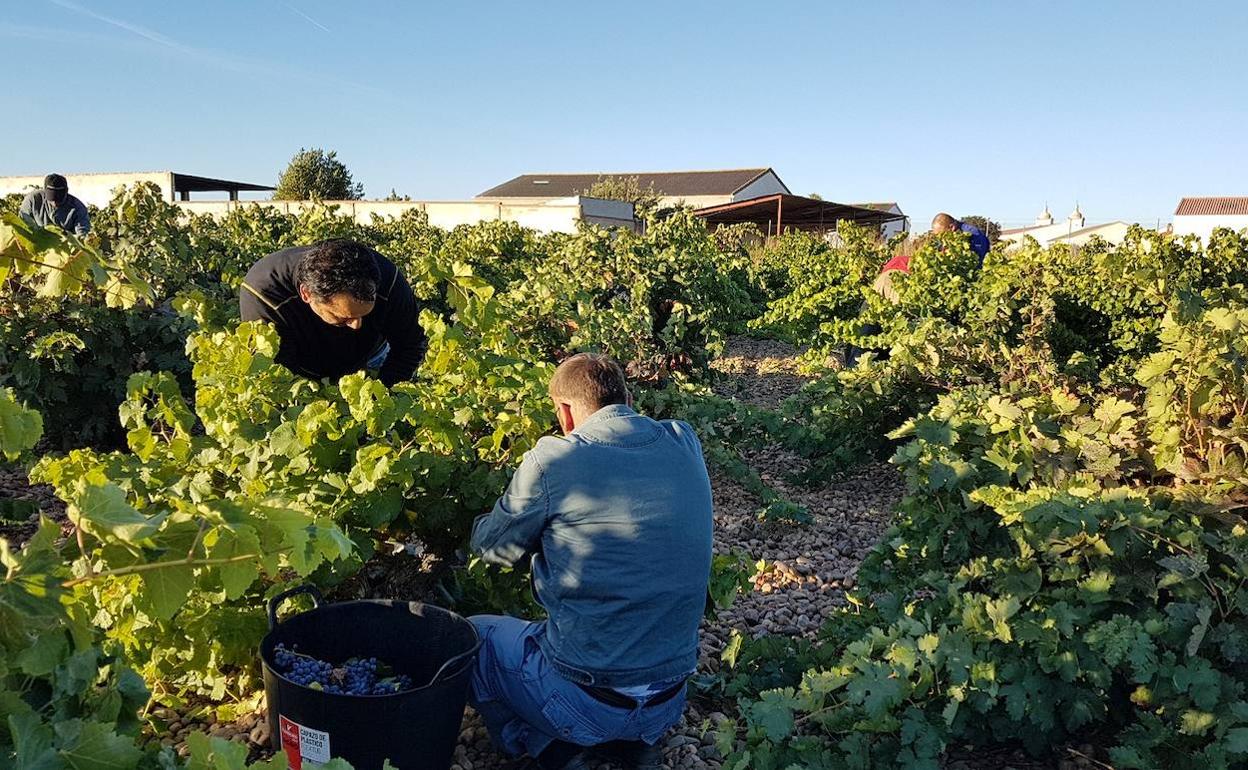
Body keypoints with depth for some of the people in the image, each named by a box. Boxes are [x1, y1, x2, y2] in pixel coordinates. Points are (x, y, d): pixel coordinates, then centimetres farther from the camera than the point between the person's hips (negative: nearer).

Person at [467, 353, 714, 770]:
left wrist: (483, 521, 24)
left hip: (584, 700, -5)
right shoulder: (685, 443, -1)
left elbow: (492, 547, 2)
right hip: (668, 703, 5)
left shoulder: (554, 459, -15)